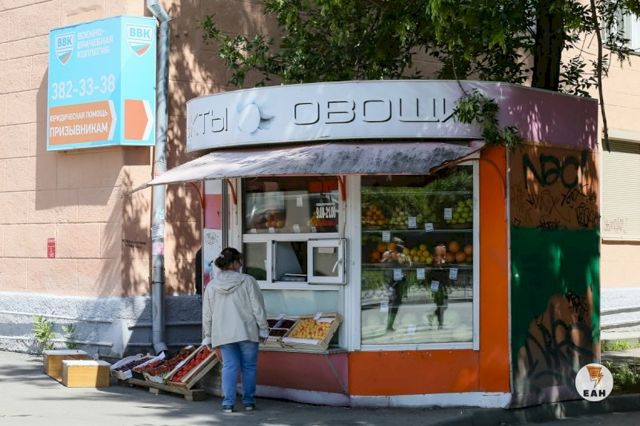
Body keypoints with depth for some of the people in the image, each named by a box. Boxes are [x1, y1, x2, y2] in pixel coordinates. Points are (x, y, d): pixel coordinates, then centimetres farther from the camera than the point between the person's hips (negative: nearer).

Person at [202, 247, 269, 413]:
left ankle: (228, 402, 0)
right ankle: (248, 401, 14)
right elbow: (258, 308, -7)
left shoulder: (211, 286, 3)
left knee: (229, 367, 7)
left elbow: (207, 314, 8)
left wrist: (208, 335, 17)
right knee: (249, 366, 9)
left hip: (224, 334, 3)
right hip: (247, 331, -3)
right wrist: (263, 328, 2)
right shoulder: (247, 281, -8)